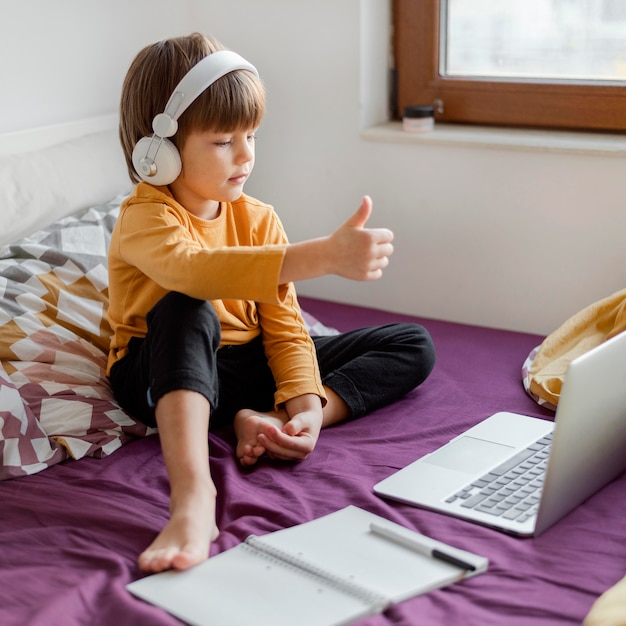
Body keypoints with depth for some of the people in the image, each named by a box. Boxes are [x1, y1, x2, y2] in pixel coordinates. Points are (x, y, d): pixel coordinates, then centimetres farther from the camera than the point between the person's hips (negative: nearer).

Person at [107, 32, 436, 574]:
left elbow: (285, 327, -3)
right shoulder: (146, 219, -18)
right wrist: (324, 255, -53)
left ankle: (269, 422, -25)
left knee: (414, 345, -3)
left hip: (247, 366, 6)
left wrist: (306, 405, -23)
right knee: (185, 311, -41)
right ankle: (192, 498, -54)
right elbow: (194, 267, -43)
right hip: (166, 375, -6)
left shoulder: (258, 218, 1)